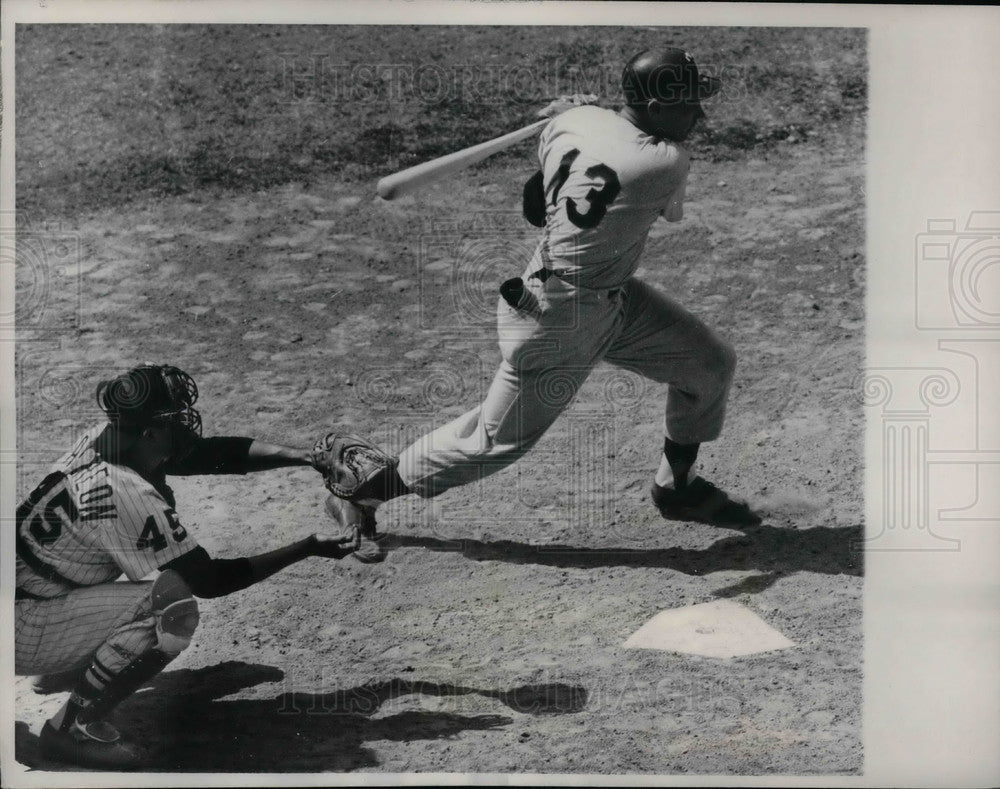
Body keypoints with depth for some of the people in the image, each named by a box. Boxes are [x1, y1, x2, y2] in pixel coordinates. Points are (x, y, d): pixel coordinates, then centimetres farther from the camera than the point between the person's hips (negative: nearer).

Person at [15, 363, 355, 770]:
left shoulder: (105, 437, -4)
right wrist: (308, 548, -18)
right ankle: (73, 728, -7)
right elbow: (208, 580, -21)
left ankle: (66, 670, 22)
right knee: (173, 605, -24)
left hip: (32, 590, 9)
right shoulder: (126, 493, -28)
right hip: (19, 630, -9)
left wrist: (308, 456, -11)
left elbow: (216, 453, 0)